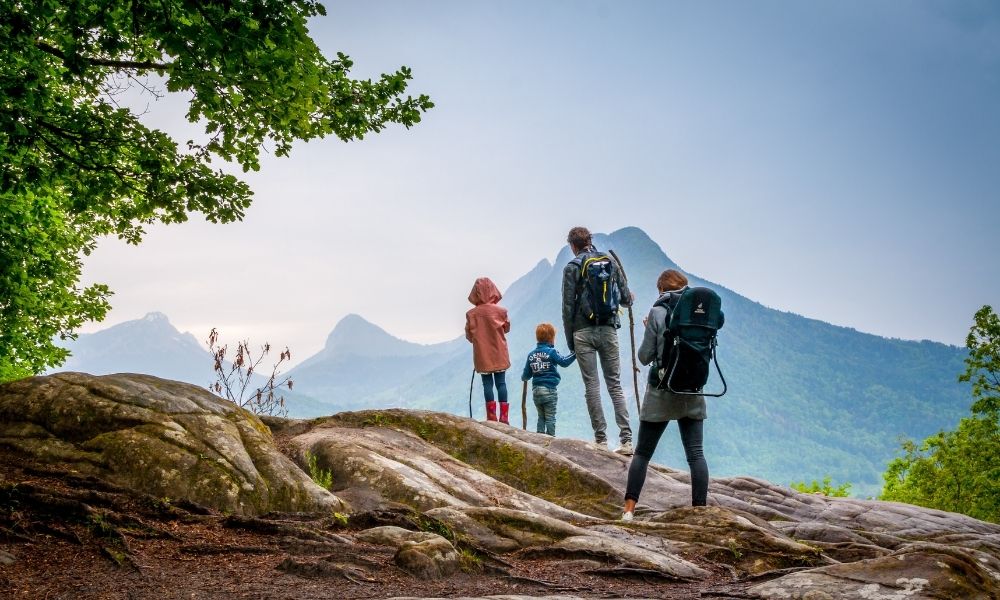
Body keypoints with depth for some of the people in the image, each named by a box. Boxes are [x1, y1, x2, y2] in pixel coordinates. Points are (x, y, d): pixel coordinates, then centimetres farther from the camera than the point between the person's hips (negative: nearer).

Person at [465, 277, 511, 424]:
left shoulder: (471, 314, -8)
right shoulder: (500, 311, -9)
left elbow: (469, 335, 0)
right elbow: (507, 328, 6)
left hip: (482, 355, 0)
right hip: (499, 354, 0)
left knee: (487, 384, 6)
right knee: (501, 383, 5)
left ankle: (492, 416, 4)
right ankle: (504, 416, 3)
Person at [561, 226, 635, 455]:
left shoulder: (572, 268, -3)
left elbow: (568, 306, -5)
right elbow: (626, 298, 8)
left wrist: (570, 339, 3)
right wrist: (629, 298, 33)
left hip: (584, 332, -3)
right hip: (609, 330, 3)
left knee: (592, 386, 2)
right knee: (615, 385, 6)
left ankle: (601, 439, 3)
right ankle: (626, 439, -2)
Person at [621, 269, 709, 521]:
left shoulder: (658, 313, -9)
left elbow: (645, 356, -6)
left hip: (661, 391, -3)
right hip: (692, 393, 3)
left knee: (642, 453, 7)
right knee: (695, 453, 4)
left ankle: (628, 510, 4)